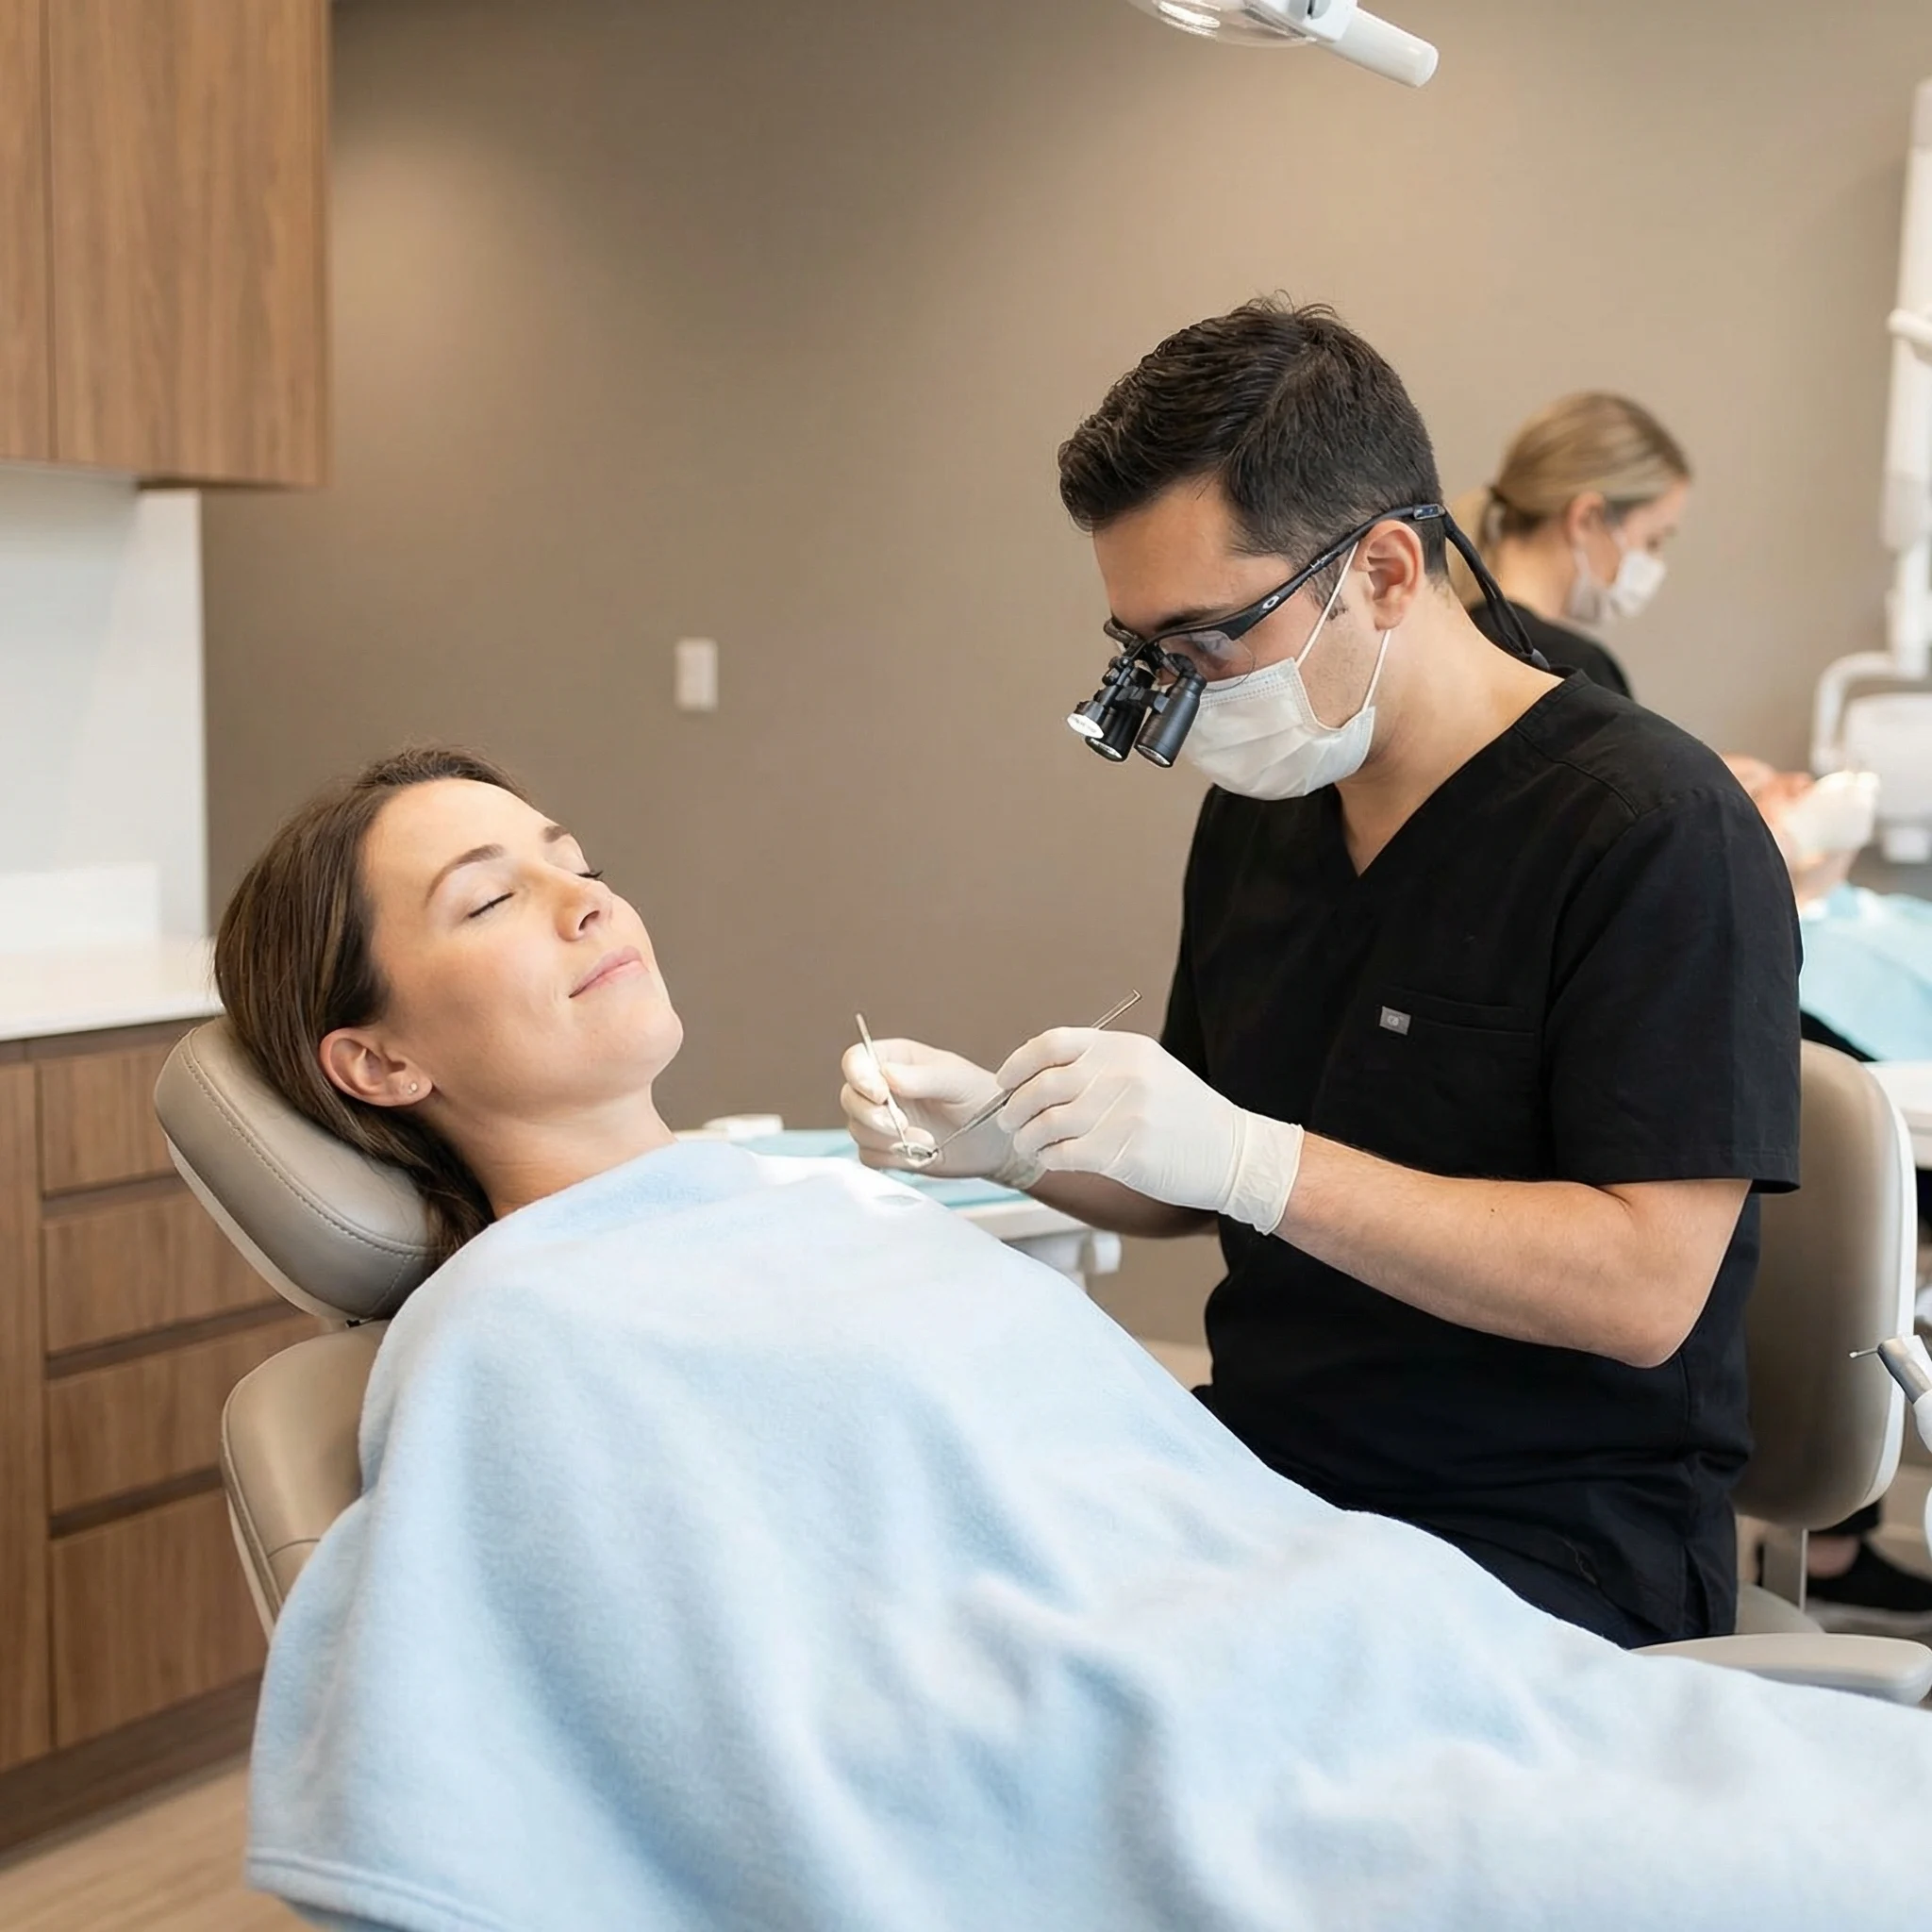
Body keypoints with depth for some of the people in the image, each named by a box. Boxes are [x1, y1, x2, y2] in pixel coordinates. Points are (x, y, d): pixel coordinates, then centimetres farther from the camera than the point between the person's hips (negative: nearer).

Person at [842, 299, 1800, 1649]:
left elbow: (1645, 1290, -21)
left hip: (1547, 1545, -7)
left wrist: (1249, 1156, -26)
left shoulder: (1656, 830, -14)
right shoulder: (1258, 810, 10)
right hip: (1260, 1473, 7)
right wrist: (1007, 1133, -2)